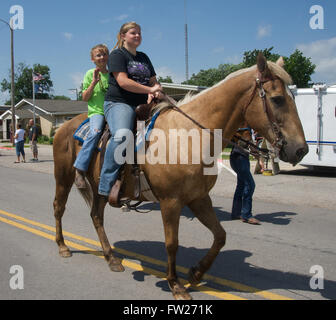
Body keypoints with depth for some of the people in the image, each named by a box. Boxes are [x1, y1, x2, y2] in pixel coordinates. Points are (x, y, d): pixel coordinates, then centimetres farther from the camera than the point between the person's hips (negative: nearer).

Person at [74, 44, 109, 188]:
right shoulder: (90, 74, 7)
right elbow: (85, 97, 2)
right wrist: (94, 82, -9)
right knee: (96, 131, -33)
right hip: (96, 111, -4)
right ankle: (79, 171, -33)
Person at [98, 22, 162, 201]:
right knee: (122, 135, -37)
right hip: (119, 103, -8)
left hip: (143, 105, 8)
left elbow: (154, 81, 24)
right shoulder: (117, 55, 3)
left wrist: (154, 92, -1)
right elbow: (123, 81, -12)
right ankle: (106, 186, -32)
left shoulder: (144, 57, 26)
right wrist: (149, 89, -14)